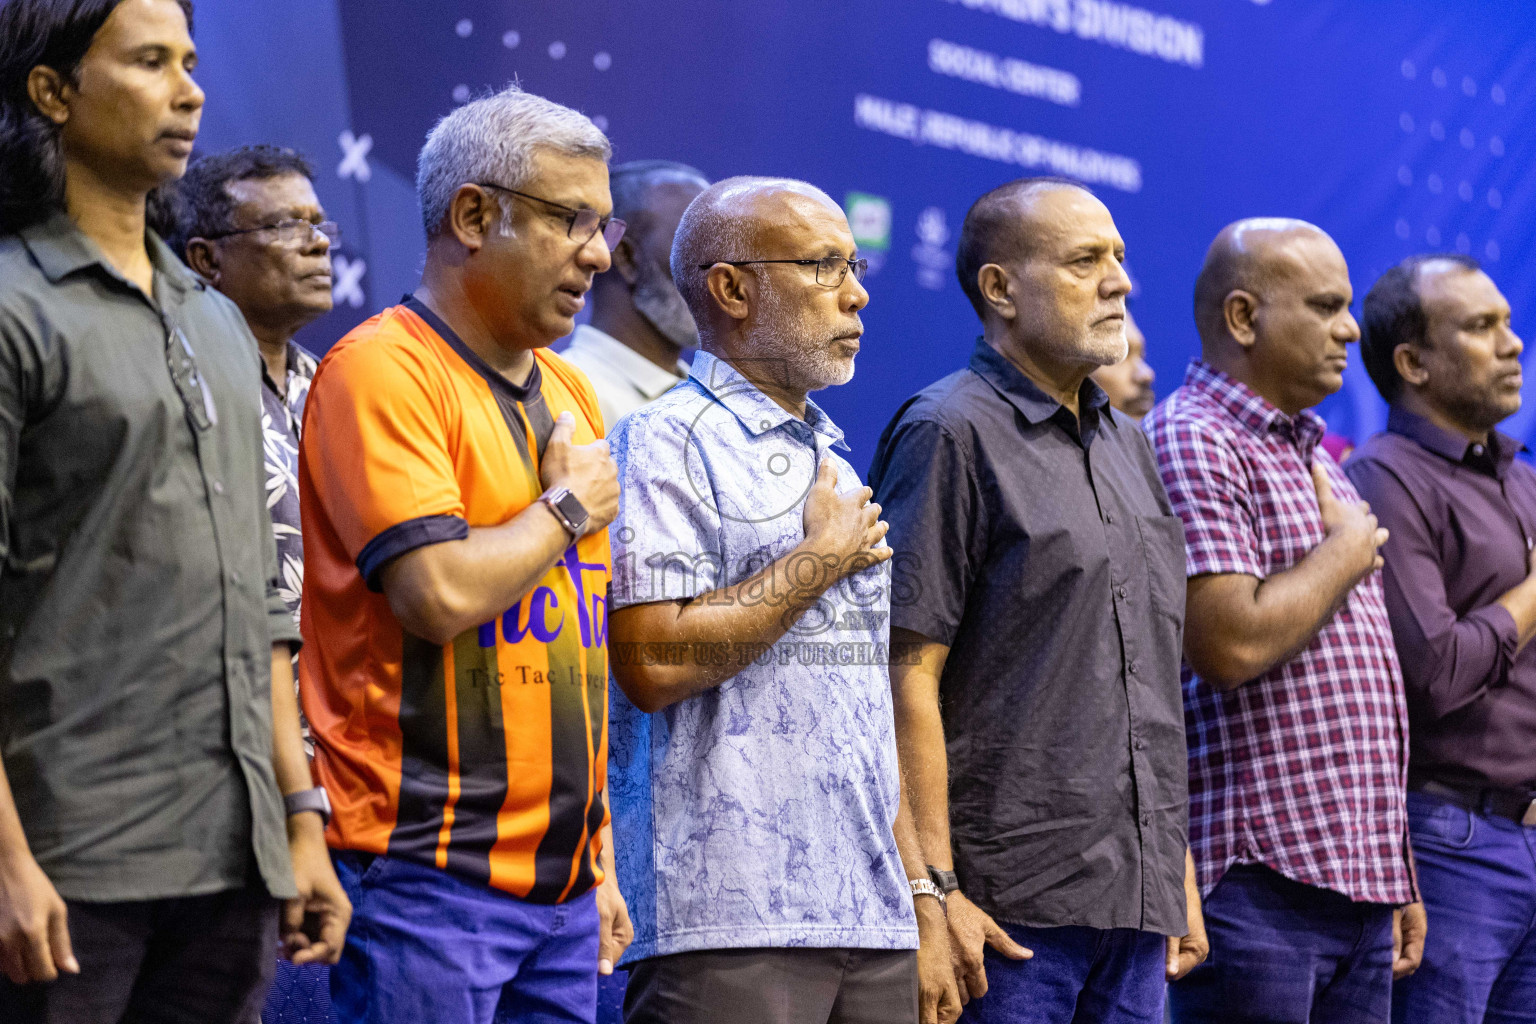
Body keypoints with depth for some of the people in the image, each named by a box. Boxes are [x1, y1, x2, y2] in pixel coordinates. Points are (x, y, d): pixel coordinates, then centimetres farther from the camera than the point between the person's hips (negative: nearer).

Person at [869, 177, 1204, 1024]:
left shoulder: (1125, 443, 19)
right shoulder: (950, 433, -7)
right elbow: (908, 675, -14)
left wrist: (1178, 866, 19)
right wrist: (935, 889, -19)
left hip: (1138, 892, 8)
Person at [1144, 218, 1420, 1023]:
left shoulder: (1314, 456, 21)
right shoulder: (1189, 442, -9)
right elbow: (1232, 643, -22)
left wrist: (1398, 877, 21)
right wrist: (1346, 549, -6)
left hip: (1356, 876, 9)